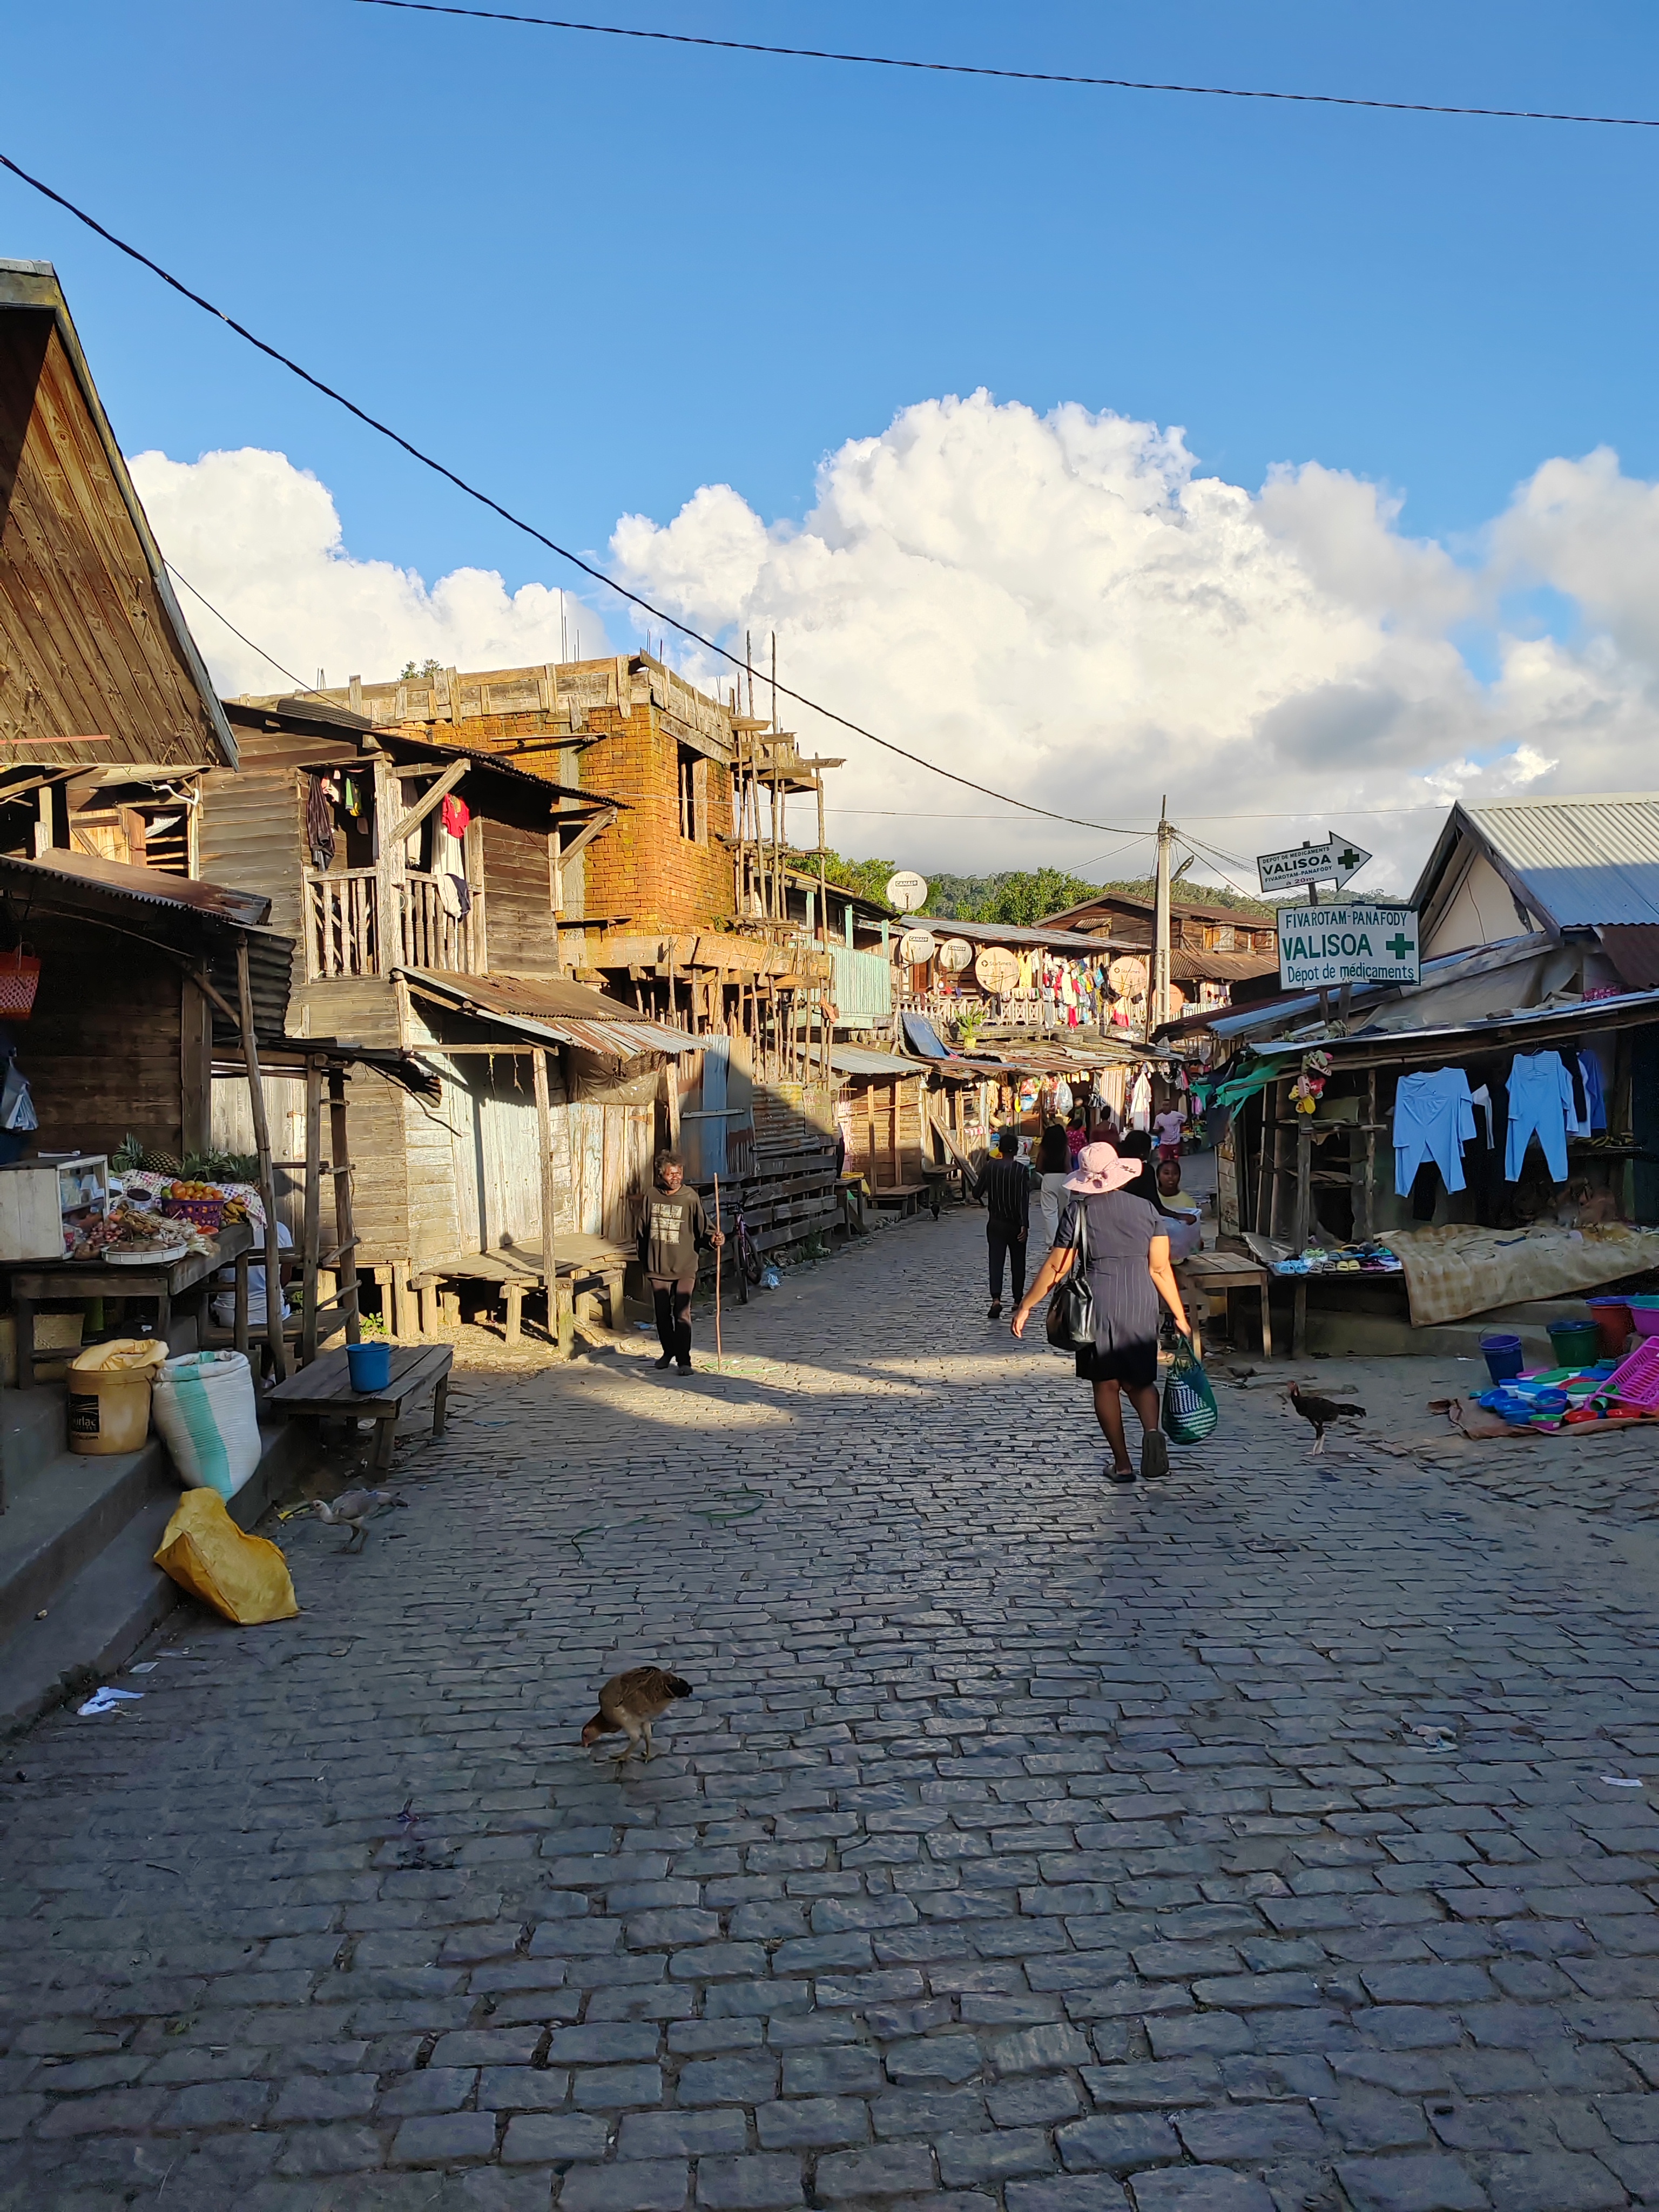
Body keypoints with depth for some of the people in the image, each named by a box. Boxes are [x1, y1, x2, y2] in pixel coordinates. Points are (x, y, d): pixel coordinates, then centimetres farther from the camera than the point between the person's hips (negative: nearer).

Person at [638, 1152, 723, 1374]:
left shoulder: (691, 1199, -7)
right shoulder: (652, 1197, 3)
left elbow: (703, 1230, -7)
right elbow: (643, 1232, 12)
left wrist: (713, 1240, -29)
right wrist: (644, 1262, 15)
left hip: (684, 1268, -4)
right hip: (657, 1268, 4)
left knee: (682, 1315, -9)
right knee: (662, 1314, 14)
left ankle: (684, 1360, -2)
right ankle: (668, 1352, 33)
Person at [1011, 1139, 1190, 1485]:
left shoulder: (1078, 1213, -3)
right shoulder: (1147, 1209, 3)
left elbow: (1056, 1268, -2)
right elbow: (1160, 1268, 3)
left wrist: (1025, 1307, 7)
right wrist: (1179, 1315, 12)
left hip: (1098, 1304, -2)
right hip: (1141, 1304, 2)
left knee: (1106, 1385, 10)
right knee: (1140, 1379, 16)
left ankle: (1122, 1463, 11)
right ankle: (1152, 1431, -13)